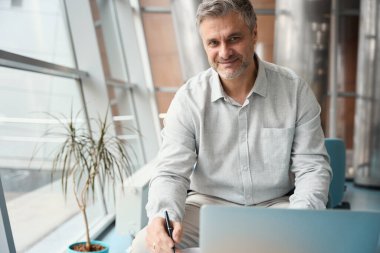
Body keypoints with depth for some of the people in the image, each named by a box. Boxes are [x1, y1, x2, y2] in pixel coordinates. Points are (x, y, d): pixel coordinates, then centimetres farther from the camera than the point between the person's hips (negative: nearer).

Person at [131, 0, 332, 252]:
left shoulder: (295, 89, -6)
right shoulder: (188, 98, -6)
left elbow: (312, 166, -4)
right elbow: (171, 173, -9)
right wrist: (163, 214, -31)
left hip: (276, 206, 1)